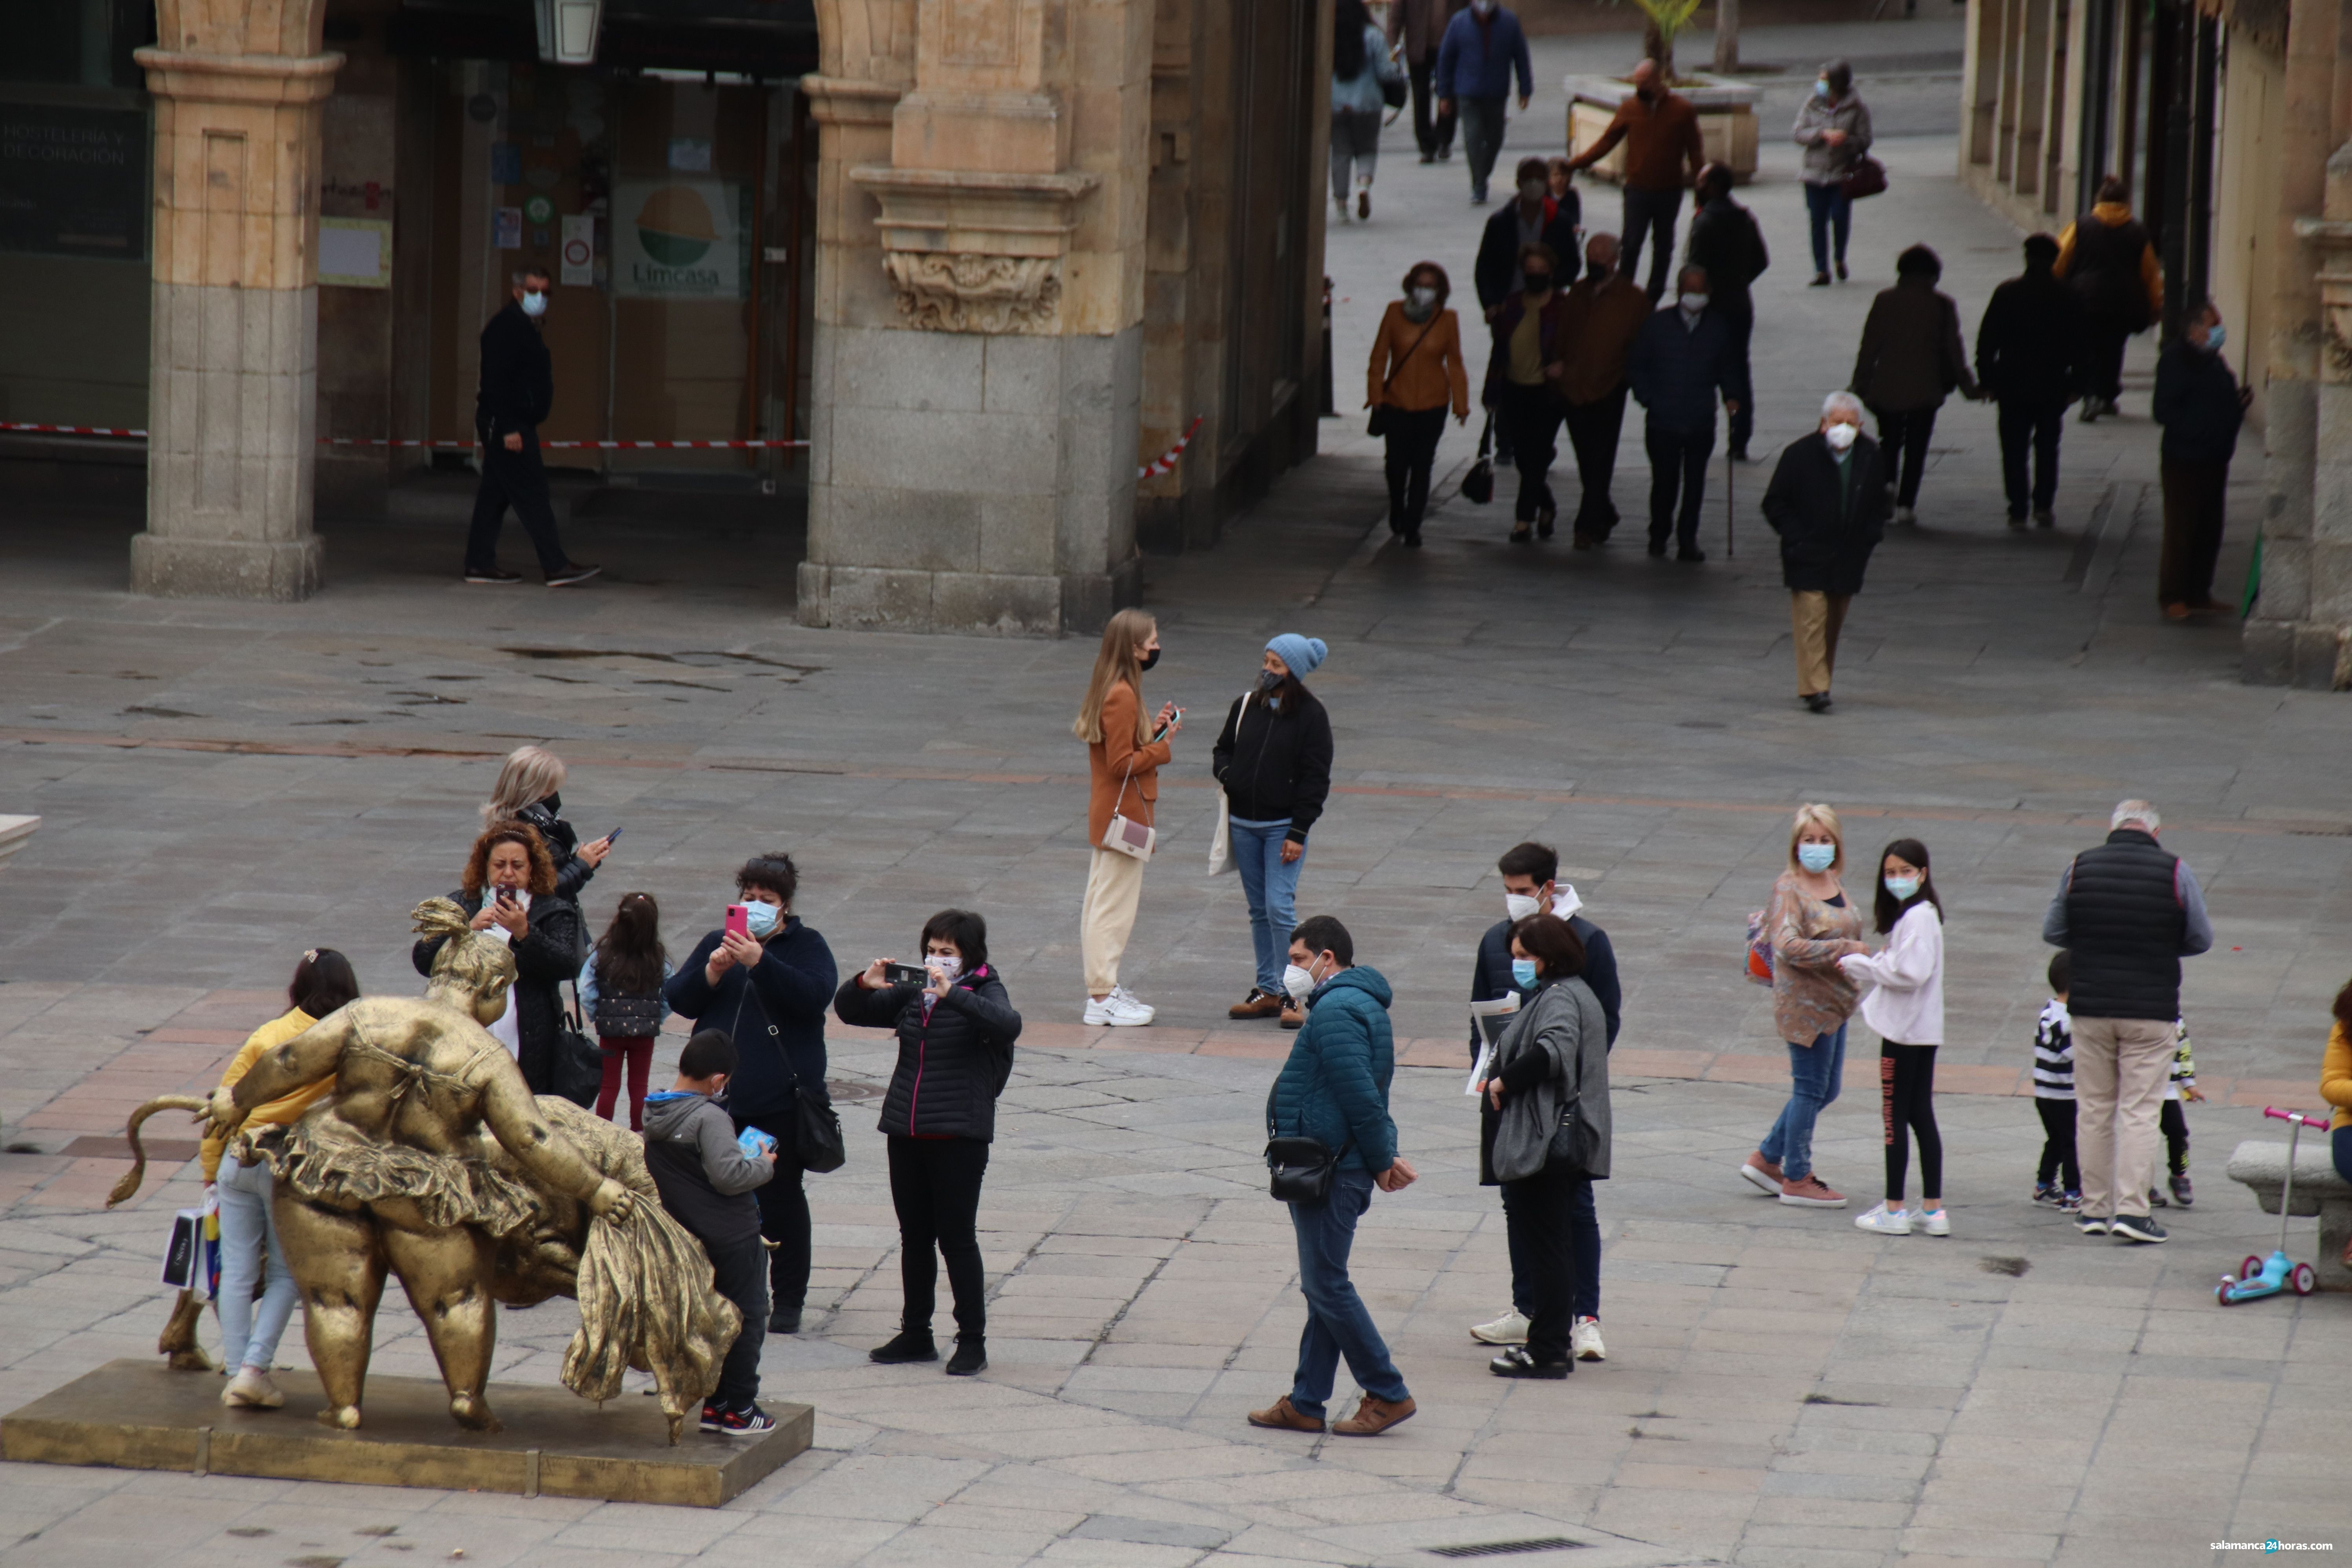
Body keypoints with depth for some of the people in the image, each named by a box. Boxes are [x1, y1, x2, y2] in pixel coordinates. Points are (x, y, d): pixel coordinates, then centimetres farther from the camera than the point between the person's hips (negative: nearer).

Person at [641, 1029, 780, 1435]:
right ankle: (737, 1408, 6)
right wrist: (764, 1165, -8)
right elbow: (728, 1175, -27)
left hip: (687, 1231, 8)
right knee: (747, 1318, 4)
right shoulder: (709, 1117, -22)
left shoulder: (653, 1115, 3)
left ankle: (716, 1402, 19)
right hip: (733, 1233, -8)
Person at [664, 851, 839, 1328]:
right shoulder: (717, 943, 13)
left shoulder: (806, 946, 3)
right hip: (720, 1096, 3)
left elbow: (815, 995, -15)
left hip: (782, 1097, -3)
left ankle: (788, 1297, 8)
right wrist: (711, 973, -12)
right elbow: (677, 999, 7)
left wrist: (760, 962, -25)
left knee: (781, 1196, 1)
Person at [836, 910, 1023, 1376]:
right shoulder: (912, 993, 10)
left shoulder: (983, 992, -5)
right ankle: (916, 1334, 21)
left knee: (957, 1237, -4)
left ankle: (972, 1342, 3)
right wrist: (864, 985, -8)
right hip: (906, 1130, 6)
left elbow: (1008, 1024, -26)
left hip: (960, 1136, -6)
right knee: (914, 1237, 12)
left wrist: (950, 994, -34)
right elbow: (850, 1012, 14)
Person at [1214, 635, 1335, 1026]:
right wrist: (1225, 773, -5)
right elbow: (1223, 750, 20)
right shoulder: (1245, 707, 7)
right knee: (1259, 910, 10)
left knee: (1279, 907, -13)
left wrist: (1298, 832, -13)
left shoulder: (1310, 715, -7)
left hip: (1284, 827, -5)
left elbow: (1316, 777, -8)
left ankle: (1291, 995, -6)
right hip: (1244, 824, 5)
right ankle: (1267, 991, 17)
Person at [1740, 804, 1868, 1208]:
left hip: (1833, 1004, 9)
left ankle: (1766, 1160, 27)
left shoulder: (1833, 883, 10)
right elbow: (1789, 946, -27)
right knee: (1811, 1090, -1)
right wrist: (1846, 949, -25)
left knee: (1825, 1090, 15)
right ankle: (1796, 1181, 10)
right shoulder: (1790, 889, -15)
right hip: (1805, 1003, -9)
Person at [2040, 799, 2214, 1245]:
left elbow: (2053, 932, 7)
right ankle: (2132, 1209, -8)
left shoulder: (2080, 867, 0)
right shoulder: (2175, 872, -6)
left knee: (2094, 1109, 11)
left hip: (2091, 1008, 2)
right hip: (2151, 1008, -2)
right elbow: (2201, 939, 1)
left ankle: (2095, 1208, 14)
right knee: (2140, 1111, -1)